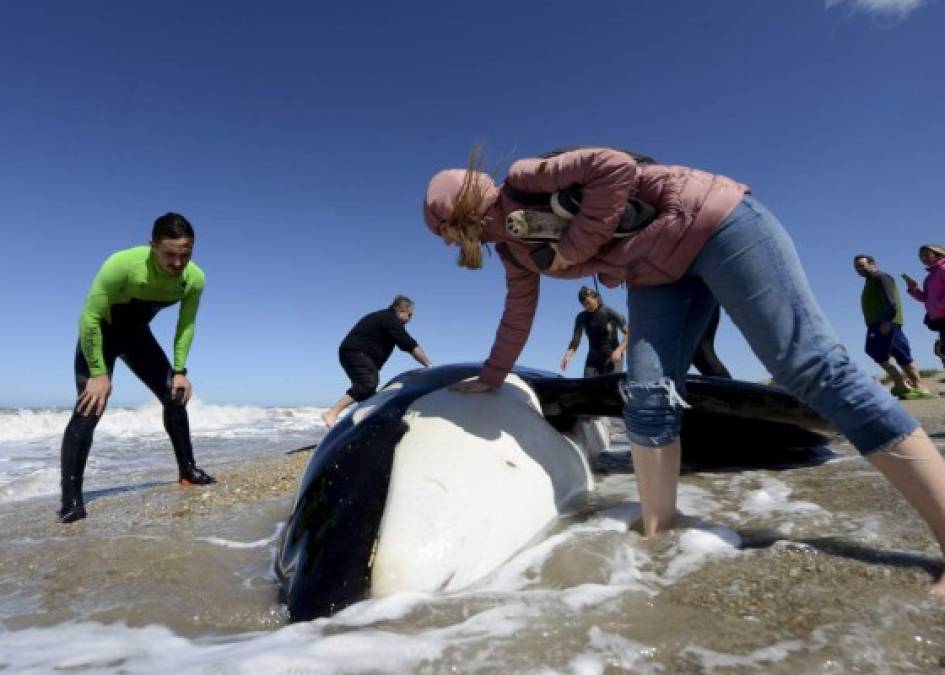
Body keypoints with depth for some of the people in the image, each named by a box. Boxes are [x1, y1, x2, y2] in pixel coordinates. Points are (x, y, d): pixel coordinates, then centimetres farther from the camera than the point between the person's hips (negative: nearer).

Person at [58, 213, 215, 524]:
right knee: (90, 407, -16)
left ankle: (188, 470, 15)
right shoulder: (122, 265, -37)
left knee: (175, 396, 1)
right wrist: (98, 373, -26)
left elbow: (186, 325, -6)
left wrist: (180, 370, -9)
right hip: (98, 334, -5)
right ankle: (71, 498, -9)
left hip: (137, 334, 5)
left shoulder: (195, 279, -22)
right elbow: (89, 318, -29)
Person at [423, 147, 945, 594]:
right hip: (656, 270, 8)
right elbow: (518, 317, 25)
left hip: (709, 221, -8)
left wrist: (574, 246, -17)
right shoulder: (513, 246, 14)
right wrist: (490, 378, 34)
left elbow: (615, 166, -22)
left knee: (811, 367, -14)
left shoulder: (522, 181, -11)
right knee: (648, 397, -7)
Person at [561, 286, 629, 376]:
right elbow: (575, 340, 2)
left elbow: (629, 333, -7)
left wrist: (619, 350, -23)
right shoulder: (581, 317, 1)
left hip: (612, 358, -3)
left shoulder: (610, 313, -8)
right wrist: (568, 355, -18)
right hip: (593, 360, 3)